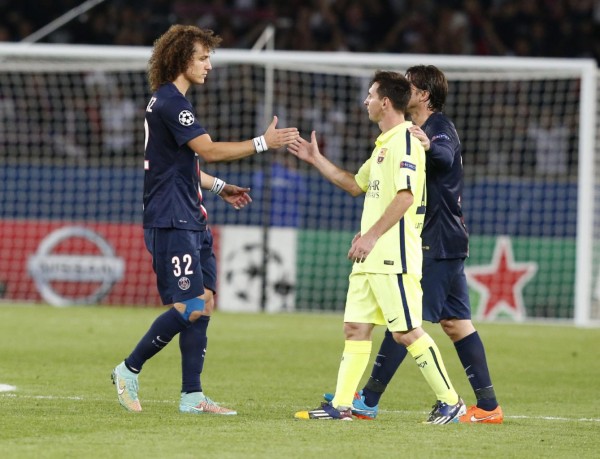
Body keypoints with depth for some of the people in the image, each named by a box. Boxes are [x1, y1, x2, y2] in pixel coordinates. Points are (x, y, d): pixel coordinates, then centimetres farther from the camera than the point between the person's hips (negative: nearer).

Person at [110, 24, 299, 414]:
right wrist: (262, 143, -18)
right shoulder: (169, 102, -13)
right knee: (190, 307, -13)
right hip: (171, 222, -11)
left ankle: (192, 396, 7)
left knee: (205, 302, 6)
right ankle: (130, 370, 0)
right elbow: (209, 150, -21)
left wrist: (220, 187, 24)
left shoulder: (173, 102, 20)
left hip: (191, 221, 11)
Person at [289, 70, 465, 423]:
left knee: (407, 331, -8)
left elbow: (405, 196, -22)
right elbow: (356, 185, 31)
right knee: (355, 328, 6)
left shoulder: (405, 141, -12)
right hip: (371, 258, 10)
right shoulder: (385, 143, 19)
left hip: (394, 257, -10)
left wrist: (372, 235, -23)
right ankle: (341, 405, 7)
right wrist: (317, 160, 29)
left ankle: (450, 401, 0)